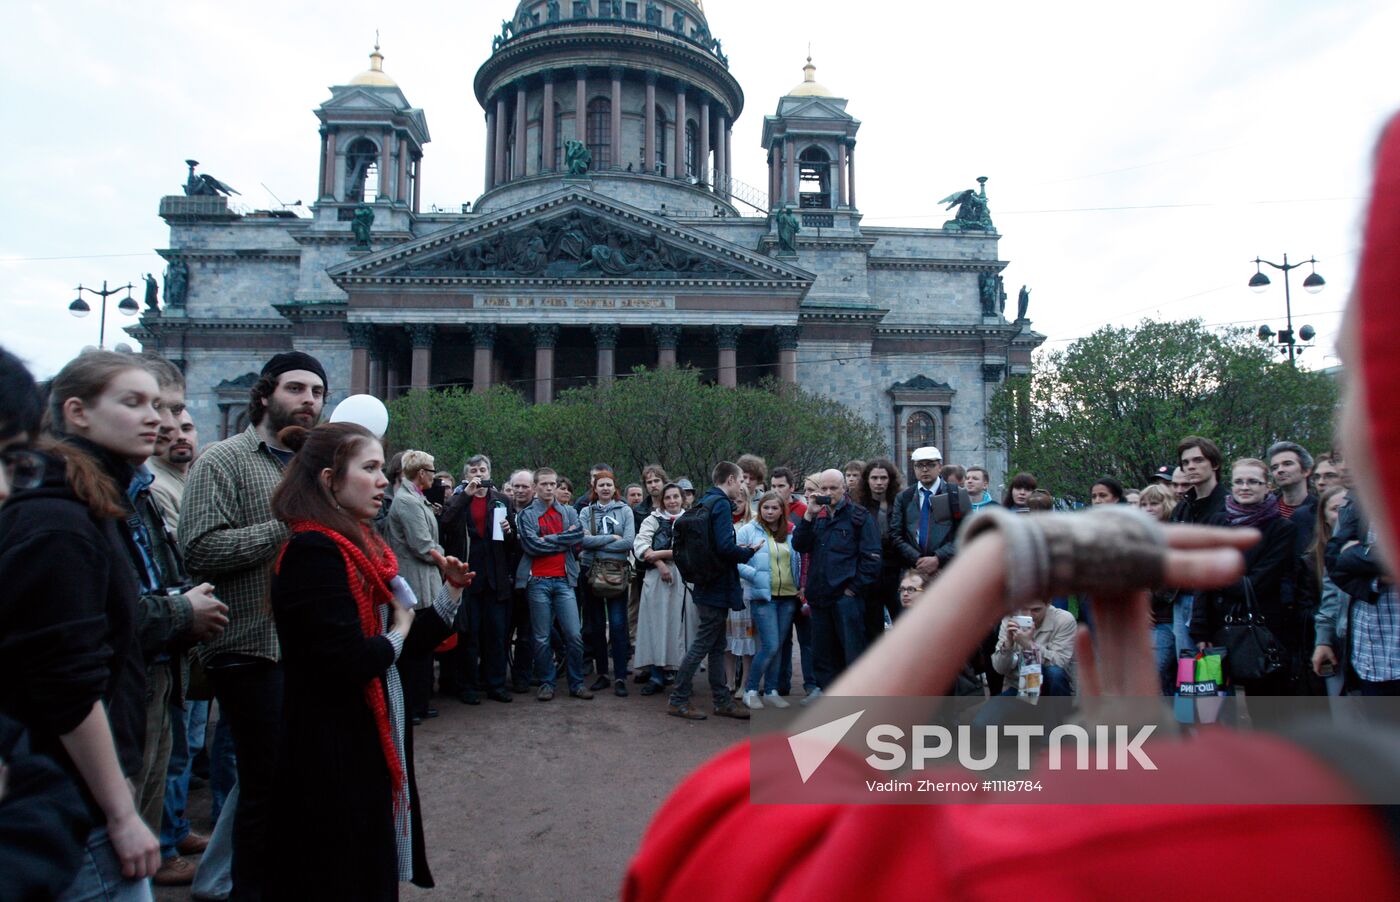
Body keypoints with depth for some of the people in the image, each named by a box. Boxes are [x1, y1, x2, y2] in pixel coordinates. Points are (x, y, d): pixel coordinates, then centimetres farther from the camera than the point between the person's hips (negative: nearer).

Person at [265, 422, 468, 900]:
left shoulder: (359, 545, 9)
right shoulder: (314, 551, -20)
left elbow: (411, 643, 10)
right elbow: (348, 663, -29)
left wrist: (451, 593, -3)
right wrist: (396, 636, -11)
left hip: (371, 745, 9)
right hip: (334, 757, -9)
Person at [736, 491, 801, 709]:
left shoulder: (790, 533, 9)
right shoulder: (748, 530, -3)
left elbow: (798, 561, 16)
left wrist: (800, 587, 8)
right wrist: (756, 576, -18)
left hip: (788, 596, 5)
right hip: (763, 596, -5)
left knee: (777, 646, 11)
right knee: (770, 646, -9)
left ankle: (771, 690, 23)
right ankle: (750, 690, 7)